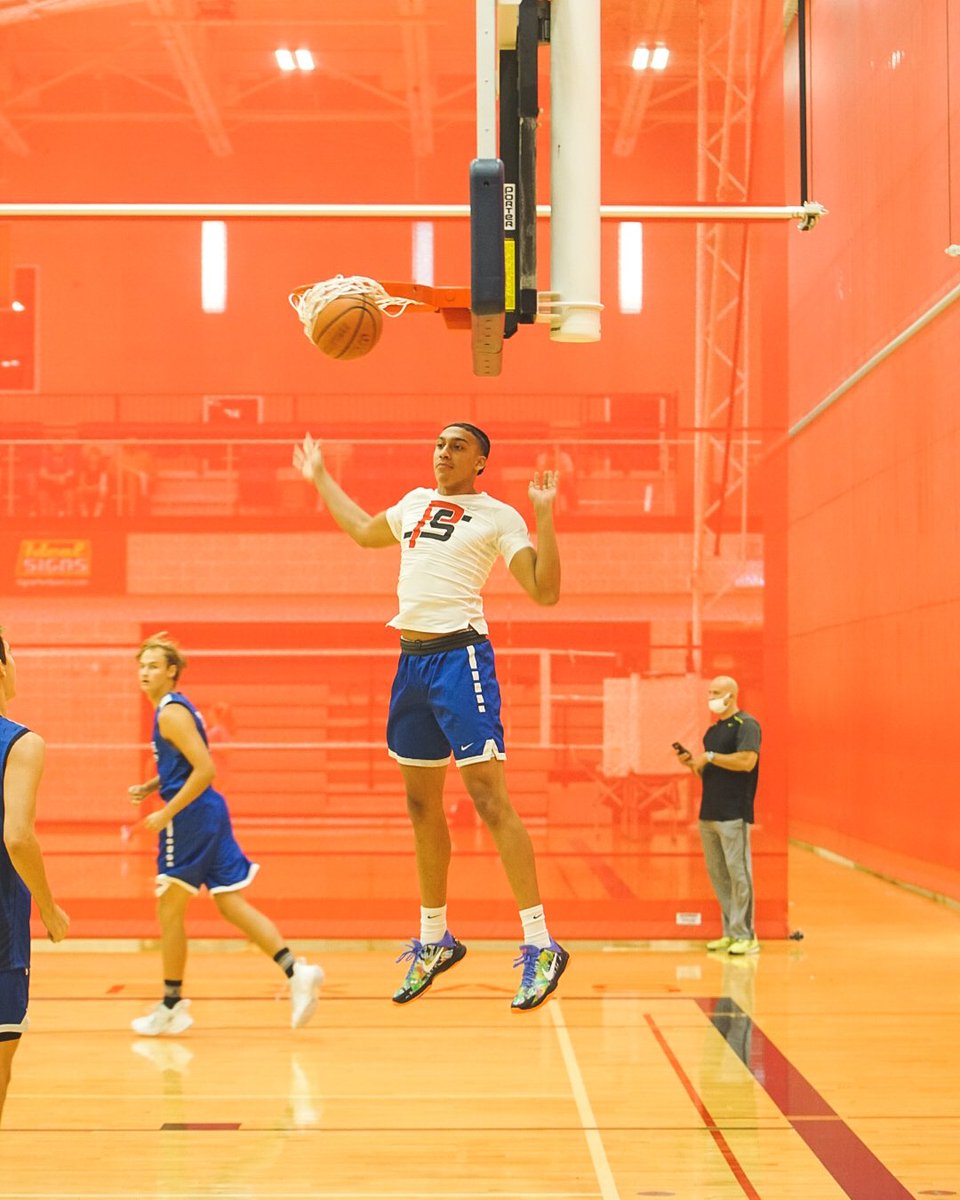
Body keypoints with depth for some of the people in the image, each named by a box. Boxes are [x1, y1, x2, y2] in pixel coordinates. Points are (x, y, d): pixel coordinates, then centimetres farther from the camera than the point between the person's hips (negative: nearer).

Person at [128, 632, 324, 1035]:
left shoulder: (171, 713, -14)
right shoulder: (172, 708, 17)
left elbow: (205, 769, -21)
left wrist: (166, 814, -18)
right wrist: (148, 788, 15)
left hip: (189, 819, -9)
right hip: (209, 814, 9)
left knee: (169, 909, 2)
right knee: (232, 904, 4)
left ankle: (171, 1006, 9)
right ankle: (295, 971, -7)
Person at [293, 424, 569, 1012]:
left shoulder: (498, 516, -2)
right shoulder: (416, 502, 17)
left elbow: (545, 591, -11)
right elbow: (364, 530, 38)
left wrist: (543, 513, -17)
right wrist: (321, 478, 43)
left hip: (460, 657, -7)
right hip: (412, 659, 7)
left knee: (490, 799, -13)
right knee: (422, 805, 13)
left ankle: (541, 946, -11)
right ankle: (435, 940, 27)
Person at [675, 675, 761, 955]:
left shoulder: (746, 725, -6)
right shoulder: (712, 730, 20)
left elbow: (747, 761, -21)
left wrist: (709, 757, -14)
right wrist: (693, 763, 7)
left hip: (734, 813, -9)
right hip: (709, 813, 9)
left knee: (738, 872, -8)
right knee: (717, 873, 10)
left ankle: (745, 936, -4)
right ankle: (730, 933, 17)